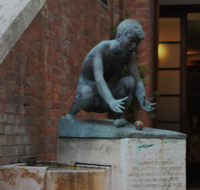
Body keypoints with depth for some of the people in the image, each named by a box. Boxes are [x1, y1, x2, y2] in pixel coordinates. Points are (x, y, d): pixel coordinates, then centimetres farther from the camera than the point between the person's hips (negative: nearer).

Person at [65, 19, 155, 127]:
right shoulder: (102, 48, -22)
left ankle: (120, 117, -10)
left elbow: (137, 82, -12)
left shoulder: (130, 55, -5)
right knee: (87, 93, -41)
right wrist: (111, 101, -54)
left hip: (102, 103, 4)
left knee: (129, 81, -22)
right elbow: (98, 79, -36)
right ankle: (71, 113, -9)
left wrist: (143, 102, -34)